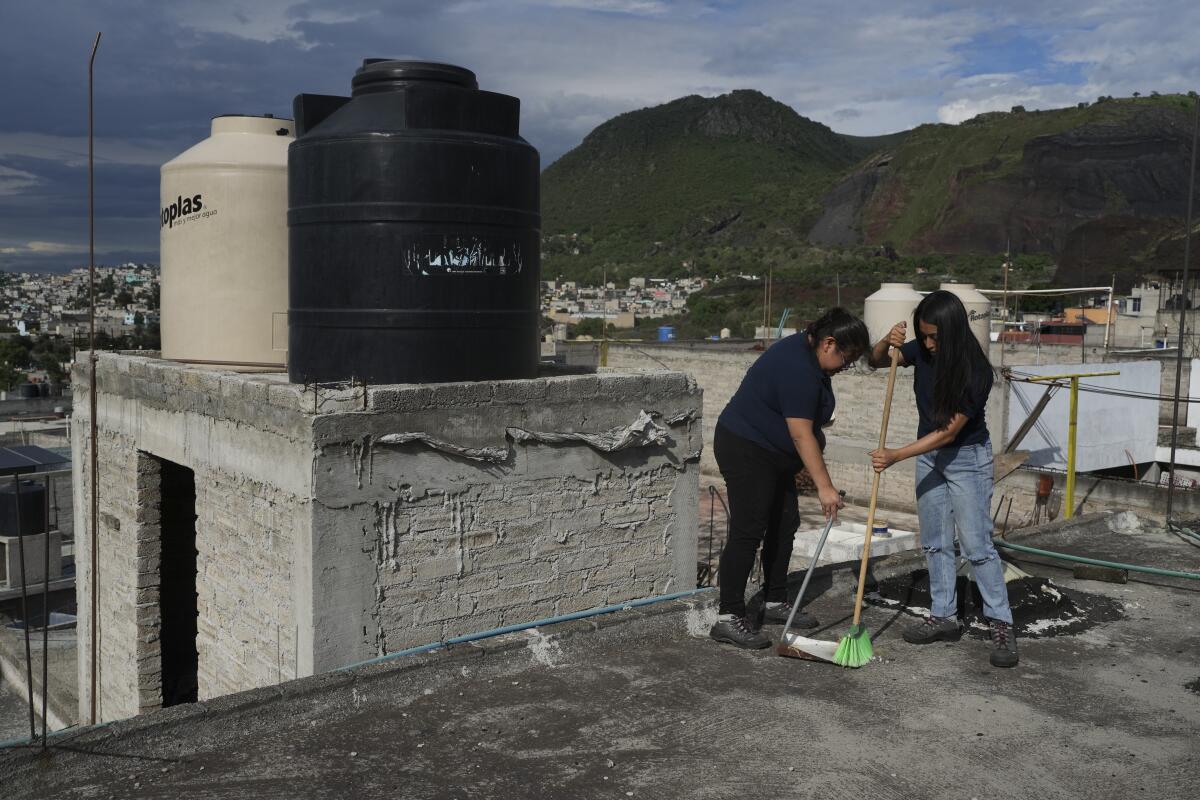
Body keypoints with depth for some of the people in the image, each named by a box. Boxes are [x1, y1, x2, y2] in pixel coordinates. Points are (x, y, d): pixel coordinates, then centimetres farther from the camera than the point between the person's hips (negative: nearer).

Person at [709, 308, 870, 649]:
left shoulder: (808, 352, 6)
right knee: (748, 531, -12)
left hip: (771, 453, 11)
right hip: (746, 451, -11)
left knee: (785, 524, 11)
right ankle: (728, 618, -10)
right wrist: (825, 487, -27)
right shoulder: (798, 369, -26)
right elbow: (801, 435, -28)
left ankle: (775, 602, 21)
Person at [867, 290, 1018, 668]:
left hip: (967, 457, -6)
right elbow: (876, 361, 2)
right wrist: (887, 342, -21)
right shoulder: (923, 350, -9)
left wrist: (895, 455, -26)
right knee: (935, 542, 11)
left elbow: (948, 432, -25)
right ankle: (944, 616, 20)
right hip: (929, 454, 6)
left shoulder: (975, 371, -26)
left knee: (977, 544, -6)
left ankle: (1002, 625, 2)